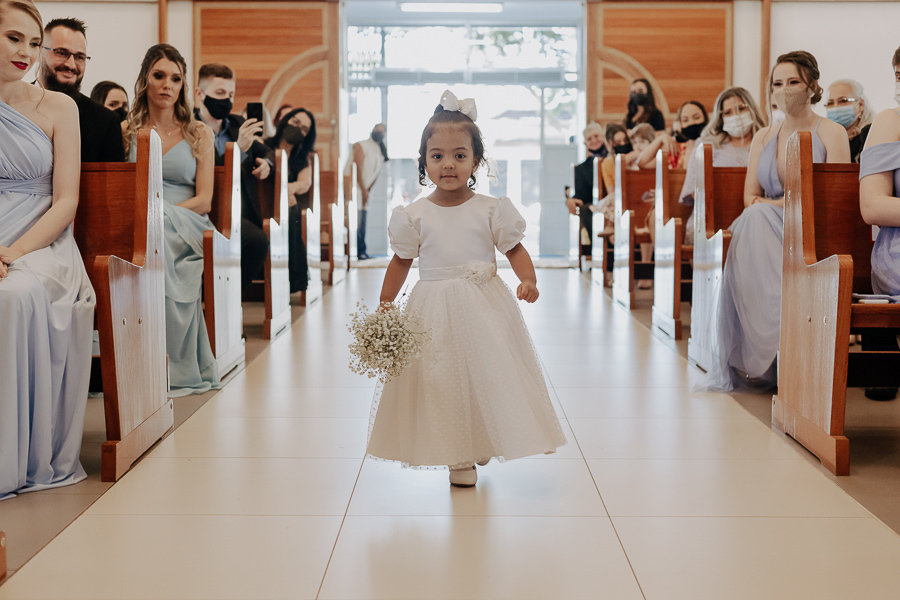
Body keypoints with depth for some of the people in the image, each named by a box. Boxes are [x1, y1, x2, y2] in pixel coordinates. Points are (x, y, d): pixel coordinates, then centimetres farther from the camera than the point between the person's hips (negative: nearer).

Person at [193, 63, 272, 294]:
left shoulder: (238, 125, 19)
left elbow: (266, 152, 33)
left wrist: (266, 163, 9)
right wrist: (238, 149, -19)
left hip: (246, 214, 8)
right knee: (258, 240, -31)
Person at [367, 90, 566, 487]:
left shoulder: (490, 210, -3)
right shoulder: (415, 215, -1)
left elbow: (515, 249, 1)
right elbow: (402, 261, 7)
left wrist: (528, 280, -17)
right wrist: (384, 306, 5)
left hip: (485, 305, 0)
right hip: (435, 310, 0)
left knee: (489, 374, 4)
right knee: (442, 381, 2)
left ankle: (481, 446, 25)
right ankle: (457, 458, 16)